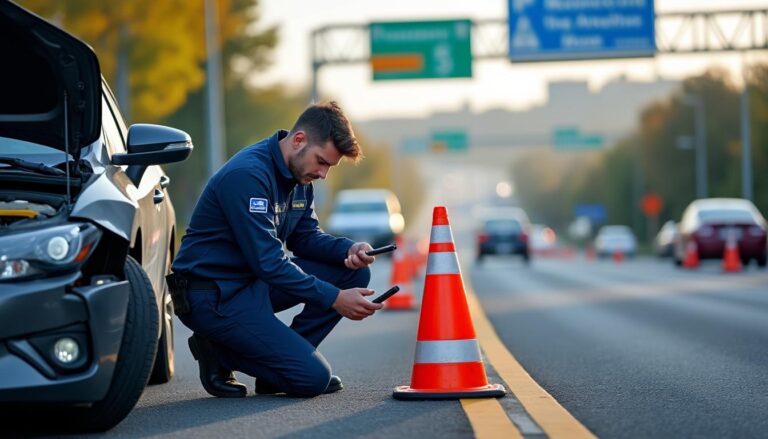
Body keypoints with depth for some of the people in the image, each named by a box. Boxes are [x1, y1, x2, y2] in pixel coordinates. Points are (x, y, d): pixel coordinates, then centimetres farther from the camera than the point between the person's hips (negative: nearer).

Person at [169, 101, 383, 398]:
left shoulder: (298, 173, 6)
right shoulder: (248, 175, -24)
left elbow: (305, 237, 12)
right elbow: (268, 263, -27)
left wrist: (349, 250, -9)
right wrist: (335, 299, -26)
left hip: (254, 282, 10)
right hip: (213, 294, -10)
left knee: (354, 273, 0)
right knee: (313, 378, -18)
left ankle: (284, 355, 3)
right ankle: (220, 354, 0)